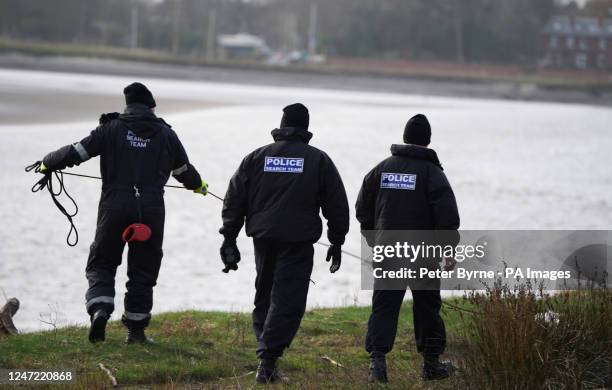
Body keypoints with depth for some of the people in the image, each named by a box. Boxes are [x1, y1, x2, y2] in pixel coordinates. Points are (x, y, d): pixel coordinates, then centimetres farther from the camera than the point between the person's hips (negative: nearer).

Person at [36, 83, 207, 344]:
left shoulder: (112, 129, 2)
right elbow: (184, 170, 21)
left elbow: (77, 152, 0)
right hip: (151, 211, 1)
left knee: (101, 263, 12)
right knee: (143, 271, 11)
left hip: (115, 207, -1)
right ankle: (136, 329, 12)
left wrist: (48, 163, 18)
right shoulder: (166, 134, 8)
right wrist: (198, 185, 44)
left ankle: (99, 309, -13)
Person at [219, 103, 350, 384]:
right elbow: (337, 205, 4)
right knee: (287, 303, -5)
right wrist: (337, 242, 13)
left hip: (263, 239, 3)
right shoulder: (318, 160, 2)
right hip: (298, 243, -3)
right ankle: (267, 362, -14)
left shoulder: (257, 157, 8)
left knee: (264, 298, 18)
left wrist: (229, 239, 13)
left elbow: (234, 201, 8)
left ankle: (265, 355, 18)